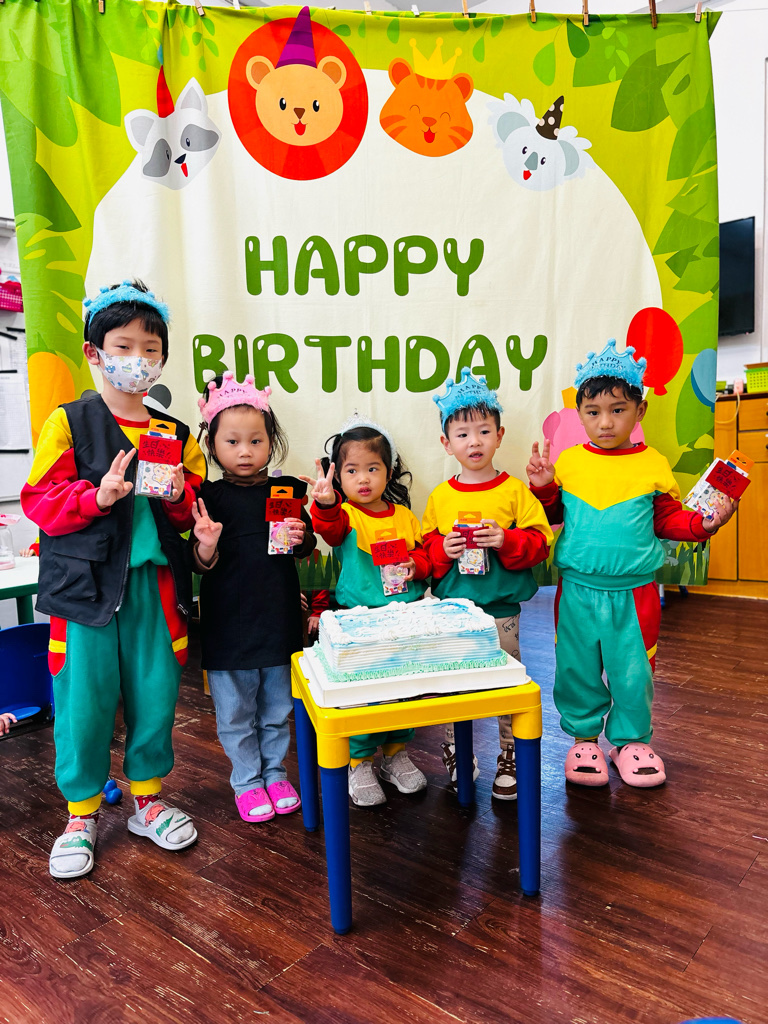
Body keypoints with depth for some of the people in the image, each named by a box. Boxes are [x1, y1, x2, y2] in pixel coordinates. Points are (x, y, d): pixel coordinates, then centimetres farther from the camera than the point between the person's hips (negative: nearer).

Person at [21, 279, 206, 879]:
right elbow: (39, 501, -4)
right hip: (87, 583, -3)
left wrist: (178, 494, -8)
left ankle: (148, 799, 31)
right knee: (85, 700, 4)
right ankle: (82, 814, 26)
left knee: (155, 694, 9)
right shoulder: (69, 422, 0)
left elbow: (193, 511, 14)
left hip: (154, 583, 3)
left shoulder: (174, 433, 11)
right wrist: (98, 496, -21)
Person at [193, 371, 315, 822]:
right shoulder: (210, 497, -6)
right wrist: (206, 545, -27)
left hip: (279, 616, 2)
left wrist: (300, 538, -14)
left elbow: (306, 550, 8)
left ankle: (275, 772, 38)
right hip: (229, 620, -2)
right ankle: (247, 781, 33)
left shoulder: (287, 491, 0)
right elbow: (203, 565, -6)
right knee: (235, 712, 13)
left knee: (277, 708, 17)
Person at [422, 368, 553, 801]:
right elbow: (424, 548, 8)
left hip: (501, 607, -2)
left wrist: (506, 541, -20)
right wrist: (442, 550, -13)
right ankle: (455, 752, 32)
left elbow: (540, 540, -4)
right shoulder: (440, 497, 3)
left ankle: (511, 756, 28)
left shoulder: (514, 491, -3)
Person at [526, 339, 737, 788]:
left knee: (633, 671, 9)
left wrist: (703, 523, -9)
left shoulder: (653, 465, 0)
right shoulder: (567, 462, 2)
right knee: (578, 669, 10)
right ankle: (584, 737, 31)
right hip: (578, 591, 1)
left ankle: (631, 739, 32)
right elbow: (550, 515, 11)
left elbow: (668, 520, 8)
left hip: (634, 593, 0)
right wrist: (543, 487, -6)